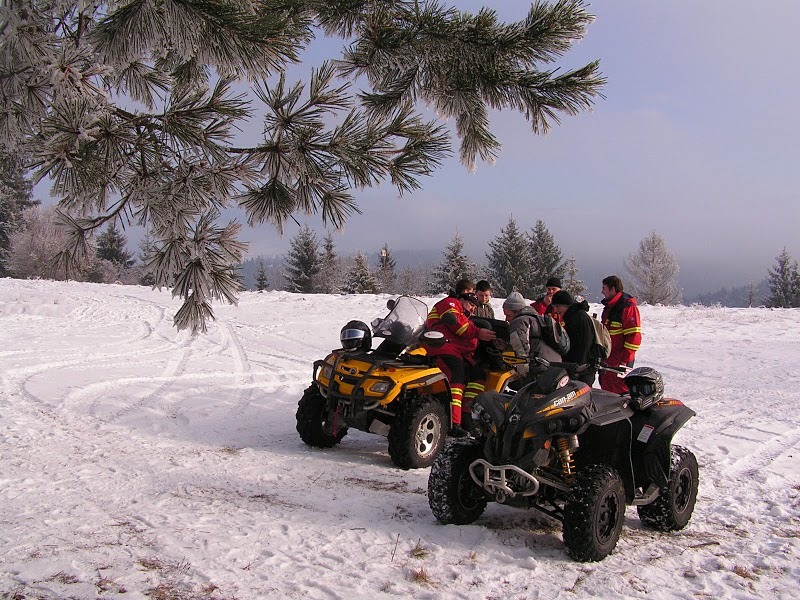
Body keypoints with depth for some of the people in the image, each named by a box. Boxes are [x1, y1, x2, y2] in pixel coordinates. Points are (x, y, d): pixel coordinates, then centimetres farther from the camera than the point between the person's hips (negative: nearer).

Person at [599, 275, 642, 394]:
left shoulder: (628, 307, -14)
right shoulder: (608, 307, 16)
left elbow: (634, 337, -18)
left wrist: (624, 360, -20)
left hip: (620, 362, -9)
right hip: (606, 360, 9)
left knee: (621, 392, -9)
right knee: (606, 390, 14)